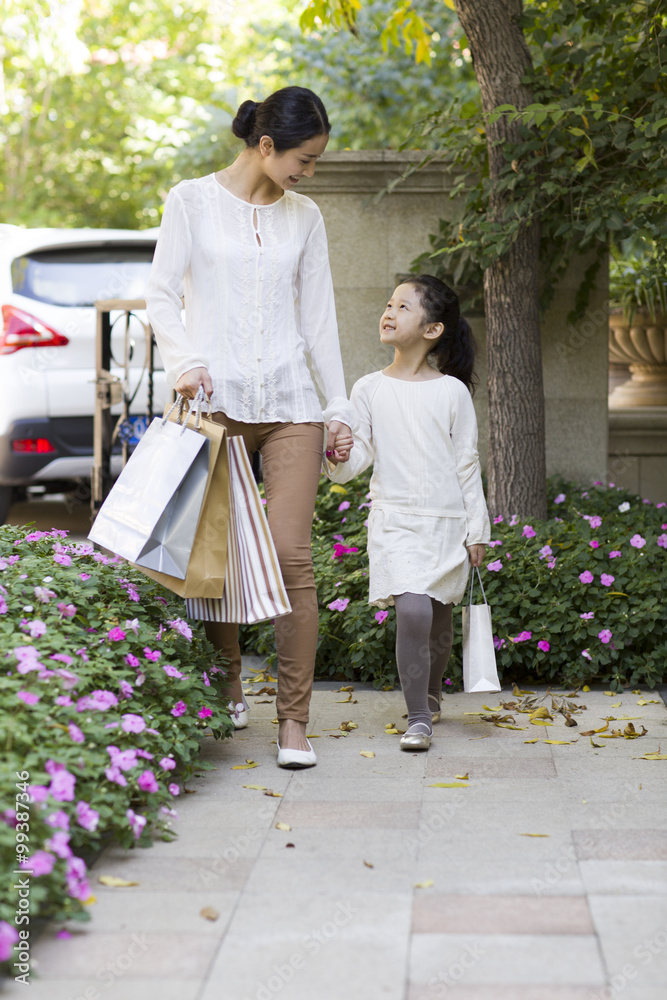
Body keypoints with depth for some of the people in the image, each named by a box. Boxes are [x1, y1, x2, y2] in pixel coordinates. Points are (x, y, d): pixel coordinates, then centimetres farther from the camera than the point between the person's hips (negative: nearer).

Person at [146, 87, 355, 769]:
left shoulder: (304, 216, 13)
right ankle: (226, 688, 23)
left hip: (291, 405, 2)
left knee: (291, 555, -8)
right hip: (216, 400, -2)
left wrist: (339, 406, 11)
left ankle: (293, 719, -5)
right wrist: (184, 361, -20)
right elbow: (161, 294, -2)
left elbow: (318, 317, 15)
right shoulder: (192, 201, 4)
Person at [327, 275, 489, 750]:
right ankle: (419, 717, -7)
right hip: (394, 518, -1)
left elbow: (467, 462, 3)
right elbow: (358, 456, -1)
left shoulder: (452, 392, -1)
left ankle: (431, 692, 40)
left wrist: (477, 529, 3)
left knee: (440, 618, 12)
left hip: (447, 520, 1)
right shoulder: (370, 389, 2)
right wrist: (339, 456, -24)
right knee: (413, 610, -18)